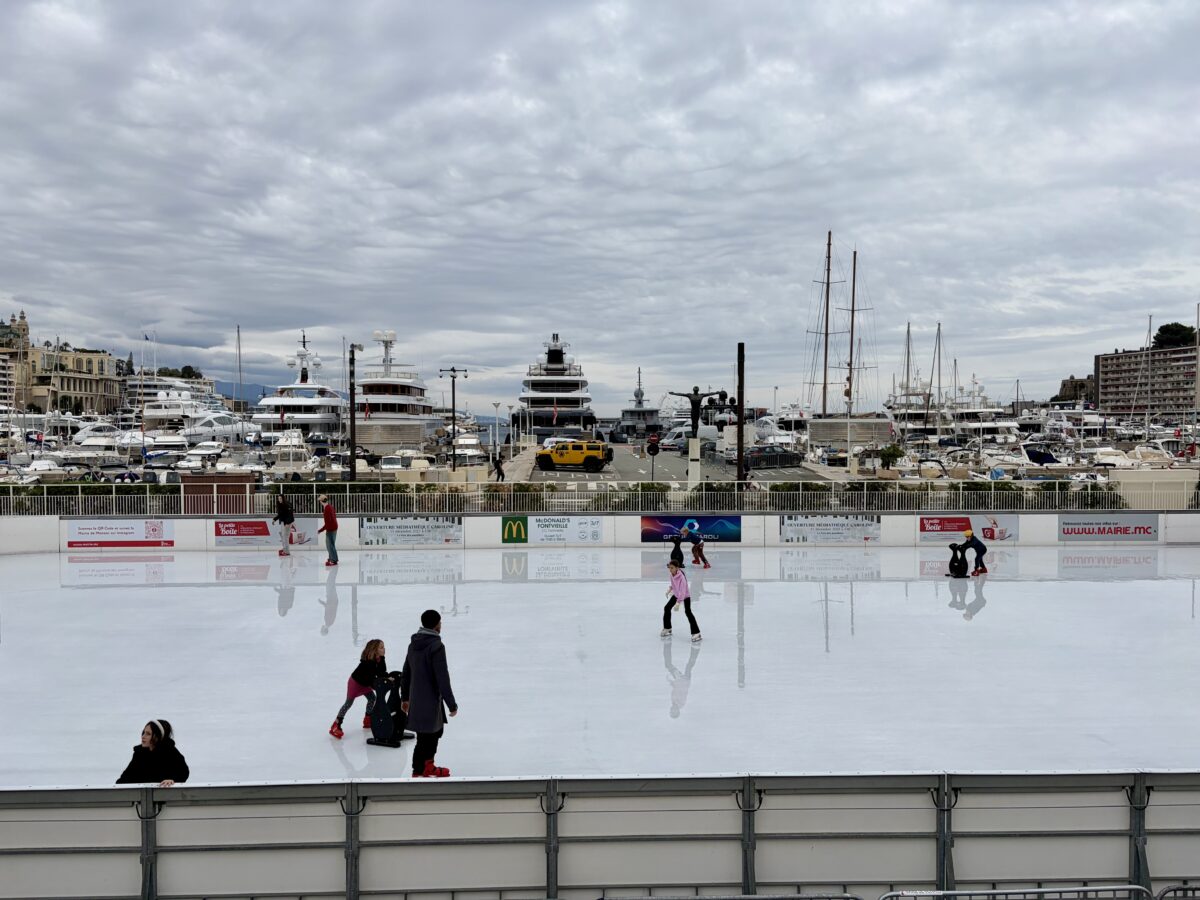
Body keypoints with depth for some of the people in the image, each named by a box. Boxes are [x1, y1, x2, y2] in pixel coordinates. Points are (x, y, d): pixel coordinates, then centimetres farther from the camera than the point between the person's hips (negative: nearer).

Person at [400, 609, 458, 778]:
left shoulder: (414, 644, 7)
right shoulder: (436, 646, -19)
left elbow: (405, 673, 15)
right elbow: (442, 678, -20)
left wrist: (404, 697, 26)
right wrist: (452, 704, -13)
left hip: (416, 699, 9)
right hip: (430, 701, -9)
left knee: (437, 730, 23)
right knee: (425, 738, 0)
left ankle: (428, 767, 36)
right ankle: (418, 774, 5)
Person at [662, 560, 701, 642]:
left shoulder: (681, 577, -34)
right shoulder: (672, 574, -11)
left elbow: (682, 590, -38)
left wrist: (678, 602, -44)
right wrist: (670, 589, -1)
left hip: (685, 596, -8)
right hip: (676, 594, 8)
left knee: (688, 612, -21)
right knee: (667, 608, 9)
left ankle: (696, 634, -21)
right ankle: (667, 629, 28)